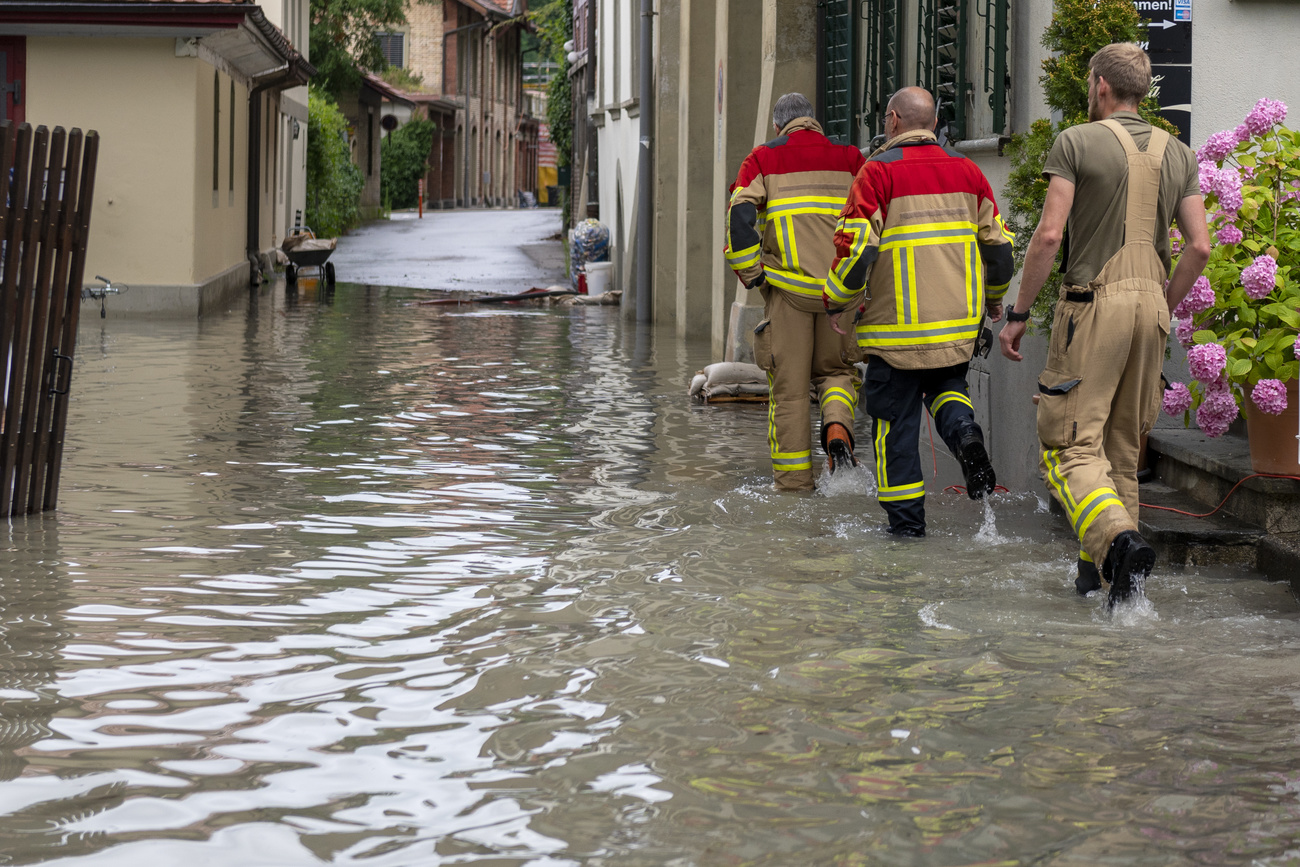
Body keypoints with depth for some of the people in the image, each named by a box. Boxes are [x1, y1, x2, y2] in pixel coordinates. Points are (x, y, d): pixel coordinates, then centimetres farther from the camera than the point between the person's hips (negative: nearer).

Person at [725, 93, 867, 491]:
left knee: (789, 387, 5)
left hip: (787, 289, -2)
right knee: (836, 369, 20)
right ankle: (837, 428, -10)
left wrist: (751, 275, -3)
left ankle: (793, 485, 6)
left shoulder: (763, 159, 5)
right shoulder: (849, 159, 11)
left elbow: (740, 215, -9)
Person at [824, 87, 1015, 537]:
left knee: (895, 416, 6)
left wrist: (837, 301, 1)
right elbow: (997, 242, 11)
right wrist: (994, 296, 28)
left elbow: (857, 244, -14)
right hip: (959, 321, 4)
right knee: (946, 383, 26)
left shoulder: (879, 172, -8)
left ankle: (905, 516, 7)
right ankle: (964, 432, -6)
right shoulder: (966, 170, 7)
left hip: (896, 322, -4)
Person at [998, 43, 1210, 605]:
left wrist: (1018, 314, -4)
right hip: (1150, 304, 5)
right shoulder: (1176, 154, 12)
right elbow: (1199, 247, 5)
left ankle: (1119, 539, -29)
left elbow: (1049, 234, -10)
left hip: (1093, 304, -5)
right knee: (1122, 443, 15)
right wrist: (1162, 310, 17)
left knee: (1070, 443, -5)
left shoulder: (1077, 142, -3)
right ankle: (1097, 570, 17)